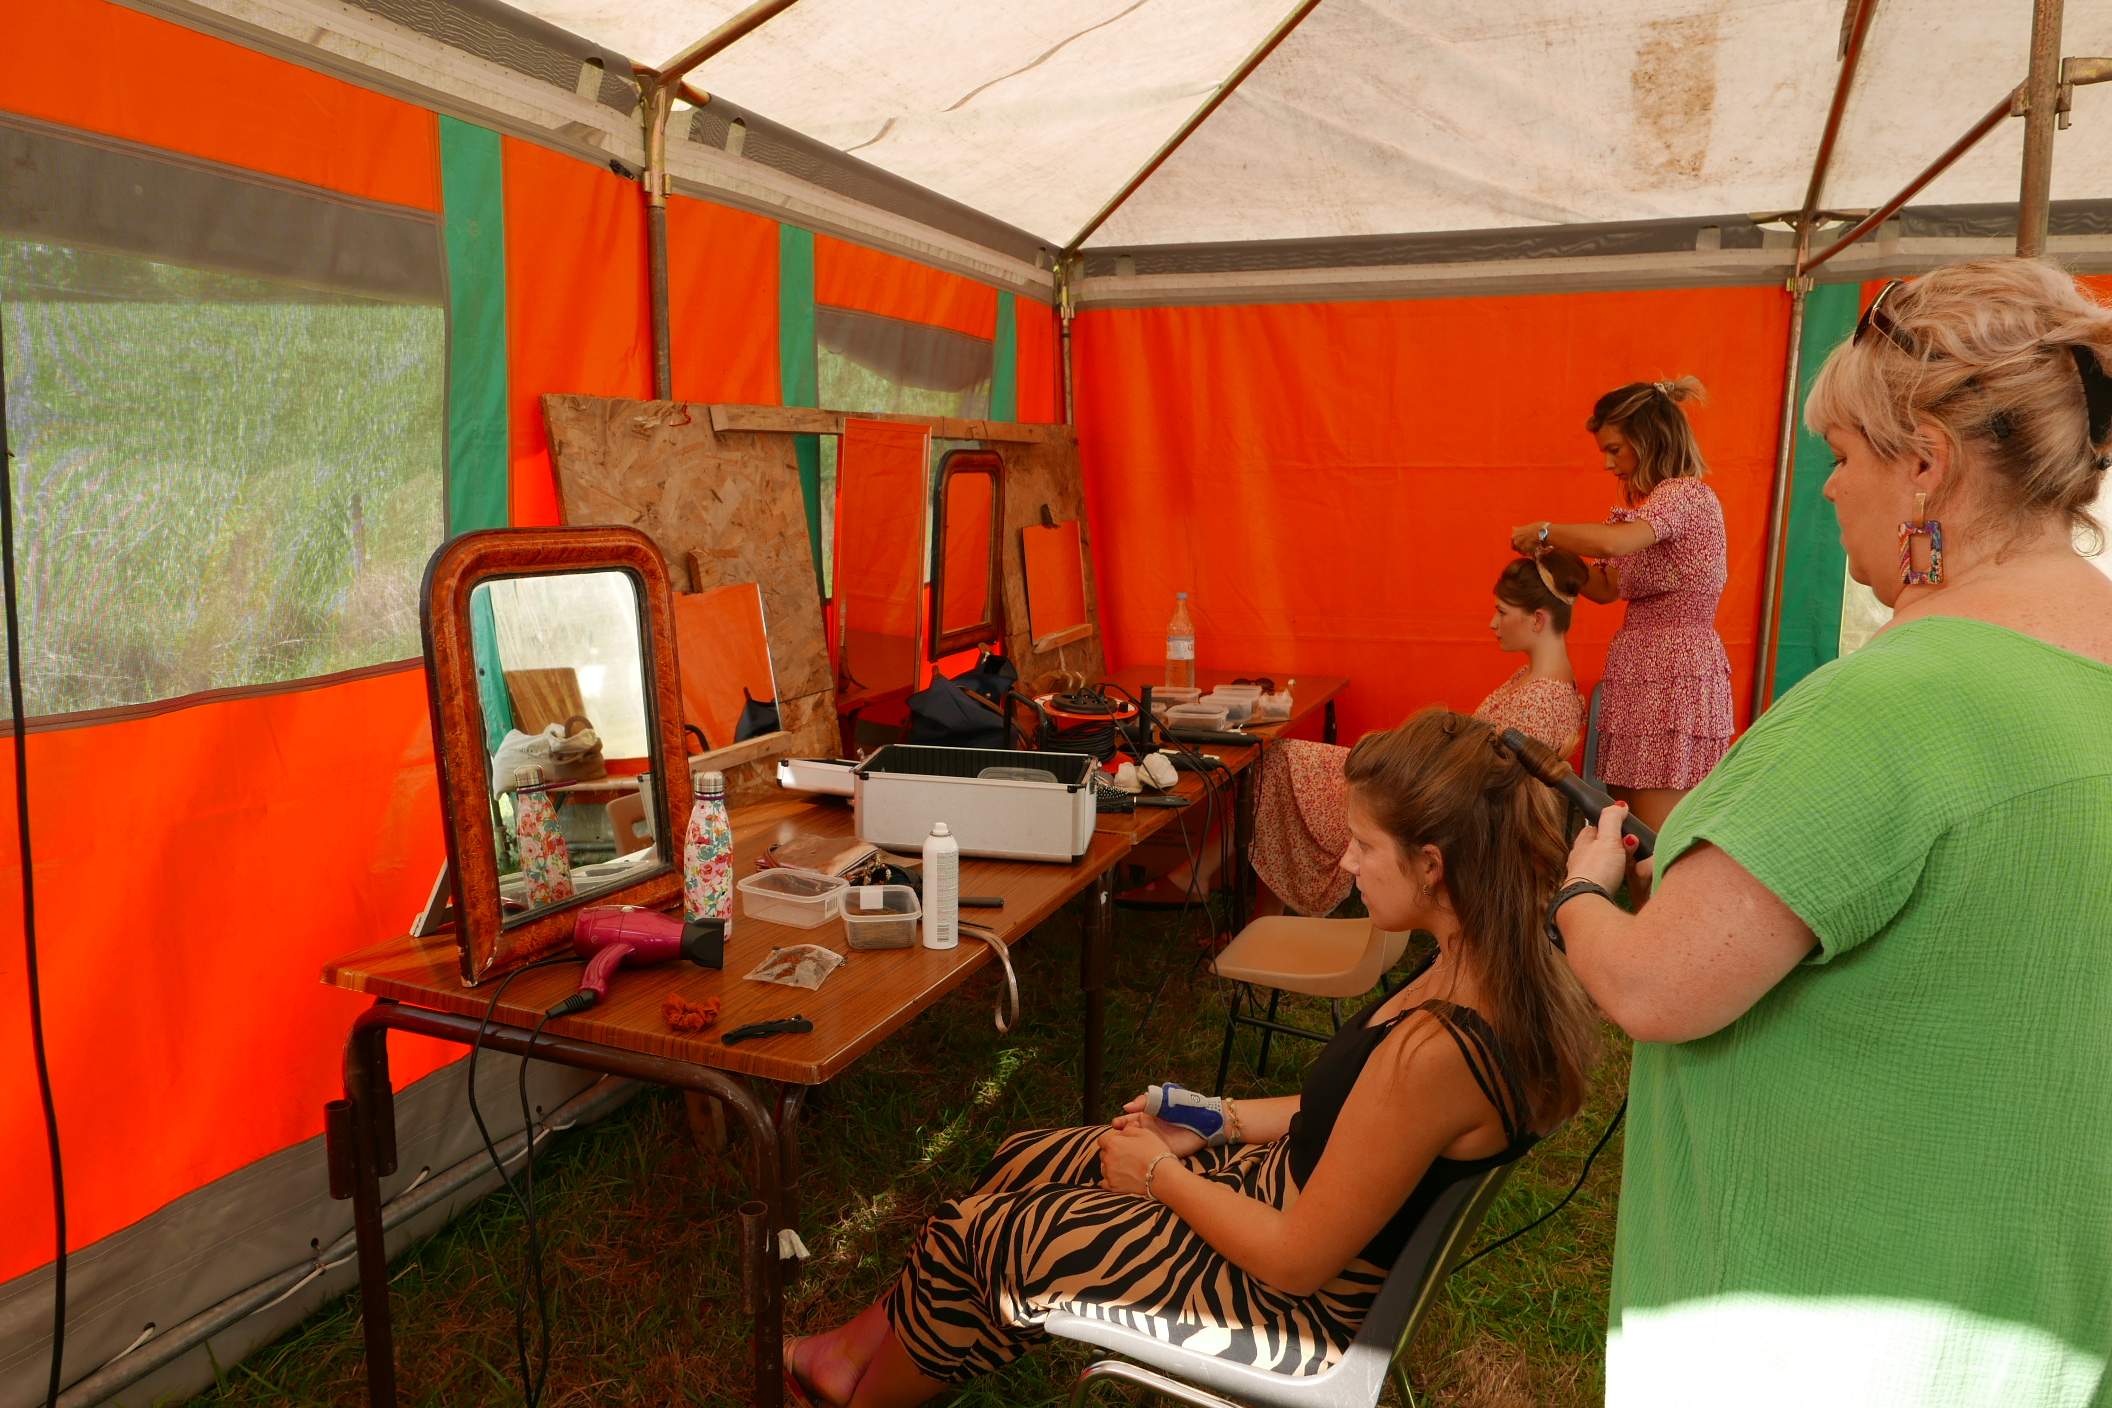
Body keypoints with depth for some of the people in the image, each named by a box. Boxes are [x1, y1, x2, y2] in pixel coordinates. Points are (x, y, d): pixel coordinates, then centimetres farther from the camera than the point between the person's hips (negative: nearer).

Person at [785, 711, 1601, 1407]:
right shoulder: (1508, 969, -8)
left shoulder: (1434, 1049, -36)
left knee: (967, 1235, 4)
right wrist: (1221, 1120, 5)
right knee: (1019, 1163, 16)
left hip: (1300, 1305, -8)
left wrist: (1162, 1174, -11)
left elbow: (1299, 1261, -26)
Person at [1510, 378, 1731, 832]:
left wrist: (1544, 531, -13)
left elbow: (1610, 542, -28)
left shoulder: (1685, 493, -10)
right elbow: (1607, 588, 17)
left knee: (1655, 840, -10)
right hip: (1645, 670, 9)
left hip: (1671, 675, -9)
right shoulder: (1657, 502, 21)